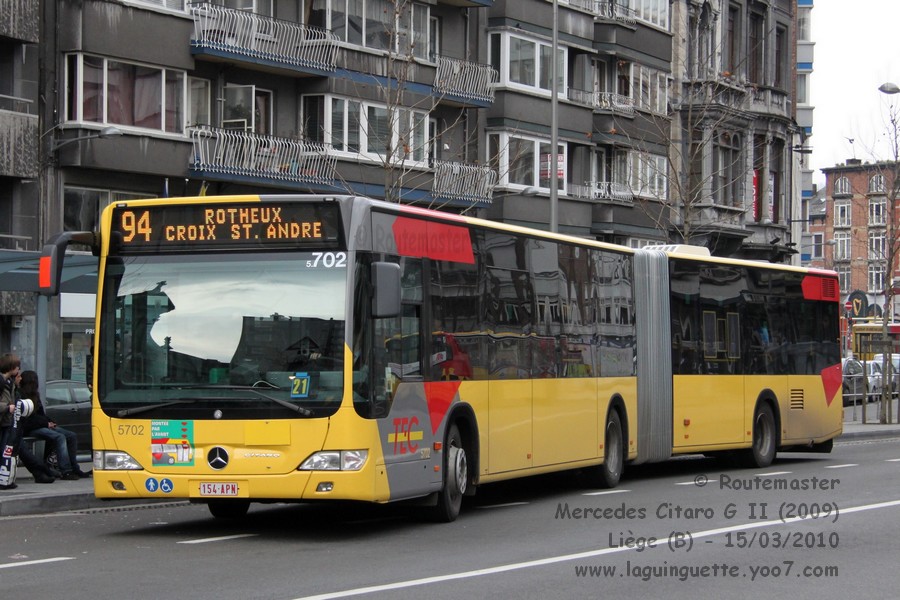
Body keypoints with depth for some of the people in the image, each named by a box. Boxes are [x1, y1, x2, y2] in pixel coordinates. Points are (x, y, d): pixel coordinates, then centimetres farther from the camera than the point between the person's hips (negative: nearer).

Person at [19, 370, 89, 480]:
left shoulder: (34, 395, 22)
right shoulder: (21, 396, -7)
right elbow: (30, 417, -14)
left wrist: (49, 422, 4)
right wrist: (46, 423, -11)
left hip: (42, 425, 10)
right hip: (32, 429, -10)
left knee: (72, 436, -4)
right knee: (60, 437, -30)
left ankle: (74, 468, -6)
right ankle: (66, 471, -34)